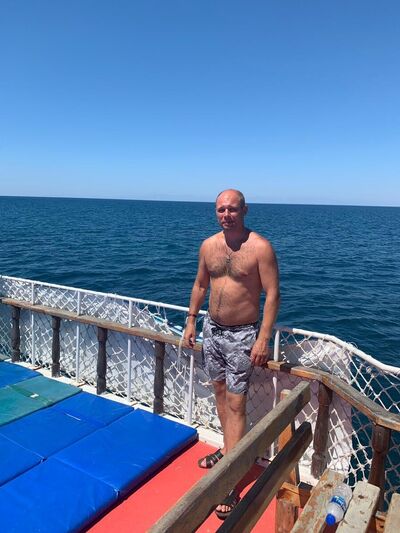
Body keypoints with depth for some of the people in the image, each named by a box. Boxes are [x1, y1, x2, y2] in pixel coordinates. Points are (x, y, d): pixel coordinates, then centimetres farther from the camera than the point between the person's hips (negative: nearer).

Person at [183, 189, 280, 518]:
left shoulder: (260, 247, -16)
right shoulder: (208, 245, 1)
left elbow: (272, 294, -15)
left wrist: (263, 339, -19)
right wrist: (191, 322, 11)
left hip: (242, 334, -6)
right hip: (212, 328, 6)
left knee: (236, 402, -3)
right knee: (220, 390, 18)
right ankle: (229, 449, 39)